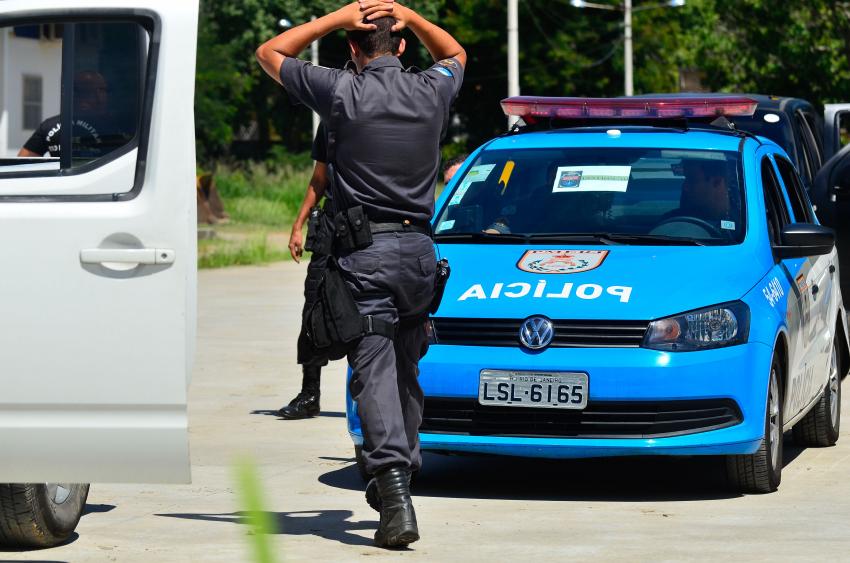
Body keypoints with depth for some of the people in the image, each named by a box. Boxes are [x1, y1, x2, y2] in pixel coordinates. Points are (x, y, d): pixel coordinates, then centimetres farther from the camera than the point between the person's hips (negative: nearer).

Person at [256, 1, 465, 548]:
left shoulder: (343, 92, -5)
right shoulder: (431, 90, 6)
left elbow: (269, 53, 8)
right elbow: (455, 54, 32)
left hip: (366, 252, -4)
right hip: (420, 250, 4)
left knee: (374, 373, -10)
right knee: (406, 371, 17)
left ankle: (395, 488, -23)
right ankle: (405, 473, 23)